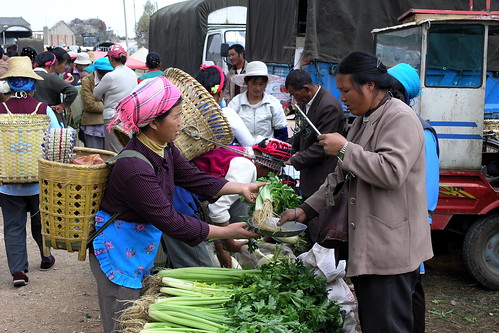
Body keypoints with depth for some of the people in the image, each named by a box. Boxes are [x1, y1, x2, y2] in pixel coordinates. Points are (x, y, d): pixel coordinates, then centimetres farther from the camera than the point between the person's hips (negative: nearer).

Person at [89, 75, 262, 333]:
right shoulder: (134, 168, -32)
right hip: (120, 251, -9)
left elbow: (194, 178, 6)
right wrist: (227, 232, -22)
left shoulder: (164, 147, -5)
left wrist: (242, 188, -3)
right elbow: (170, 222, -28)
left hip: (141, 247, 9)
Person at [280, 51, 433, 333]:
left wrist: (345, 148, -18)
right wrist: (306, 210, 14)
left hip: (391, 248, -10)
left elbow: (391, 172, -27)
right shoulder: (364, 119, 18)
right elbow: (343, 175, 20)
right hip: (367, 246, 10)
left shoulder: (400, 119, -13)